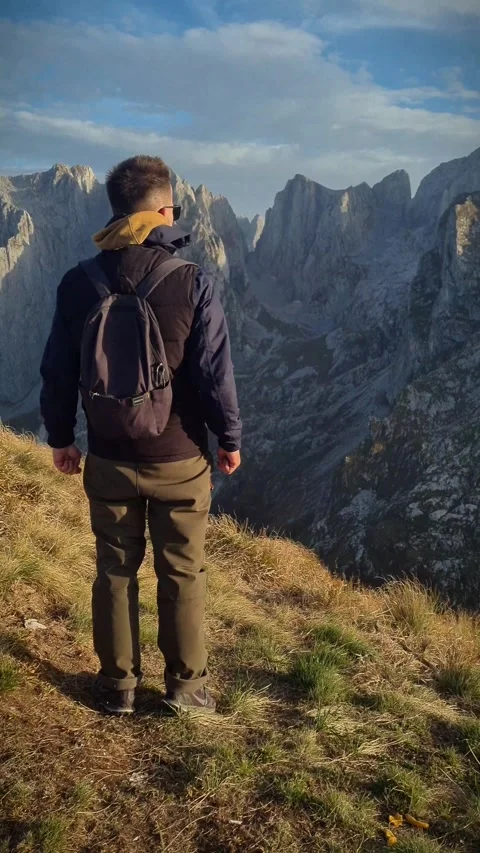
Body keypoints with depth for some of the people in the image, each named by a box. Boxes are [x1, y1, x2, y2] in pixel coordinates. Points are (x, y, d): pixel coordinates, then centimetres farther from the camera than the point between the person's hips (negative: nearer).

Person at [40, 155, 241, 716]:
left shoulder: (78, 283, -4)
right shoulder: (191, 281, -13)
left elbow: (57, 372, 1)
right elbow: (215, 374, -11)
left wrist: (60, 437, 15)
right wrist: (230, 438, 3)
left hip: (109, 461, 3)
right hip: (180, 461, -2)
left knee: (115, 571, 15)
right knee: (182, 574, 12)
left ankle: (118, 685, 27)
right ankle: (185, 686, 25)